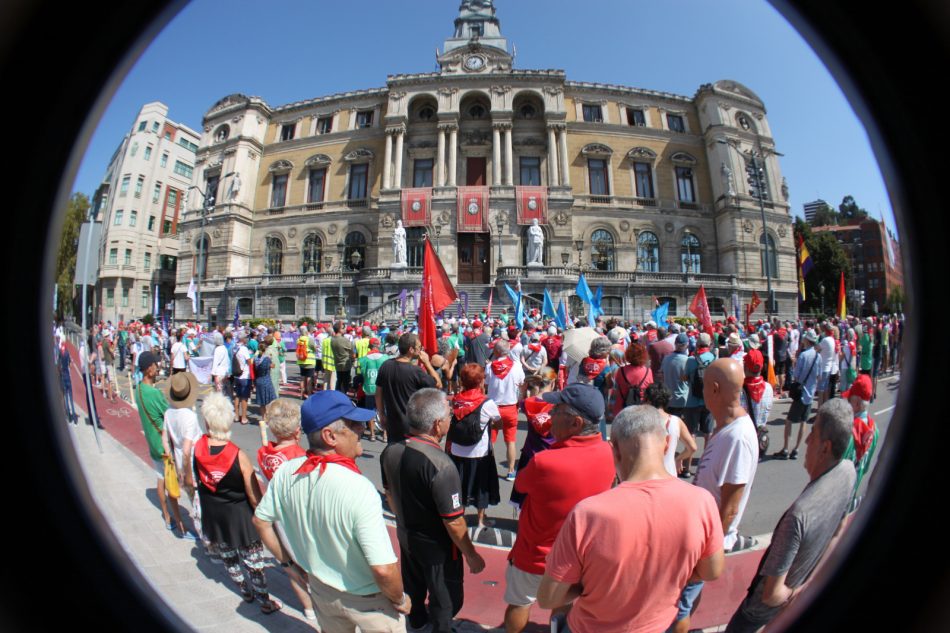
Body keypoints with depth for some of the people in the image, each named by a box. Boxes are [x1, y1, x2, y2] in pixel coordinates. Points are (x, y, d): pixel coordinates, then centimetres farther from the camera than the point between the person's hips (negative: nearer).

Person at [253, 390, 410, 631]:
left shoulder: (285, 473, -17)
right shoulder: (359, 489, -36)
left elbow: (260, 521, 0)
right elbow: (383, 569, -34)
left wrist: (288, 562, 12)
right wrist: (400, 599, -14)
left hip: (320, 588, 5)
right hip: (367, 600, -5)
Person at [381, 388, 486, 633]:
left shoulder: (390, 451, -15)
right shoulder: (440, 465, -36)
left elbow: (390, 495, 1)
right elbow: (453, 522, -28)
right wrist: (471, 555, -12)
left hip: (405, 536, 7)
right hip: (437, 546, -7)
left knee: (413, 584, 33)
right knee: (446, 597, 21)